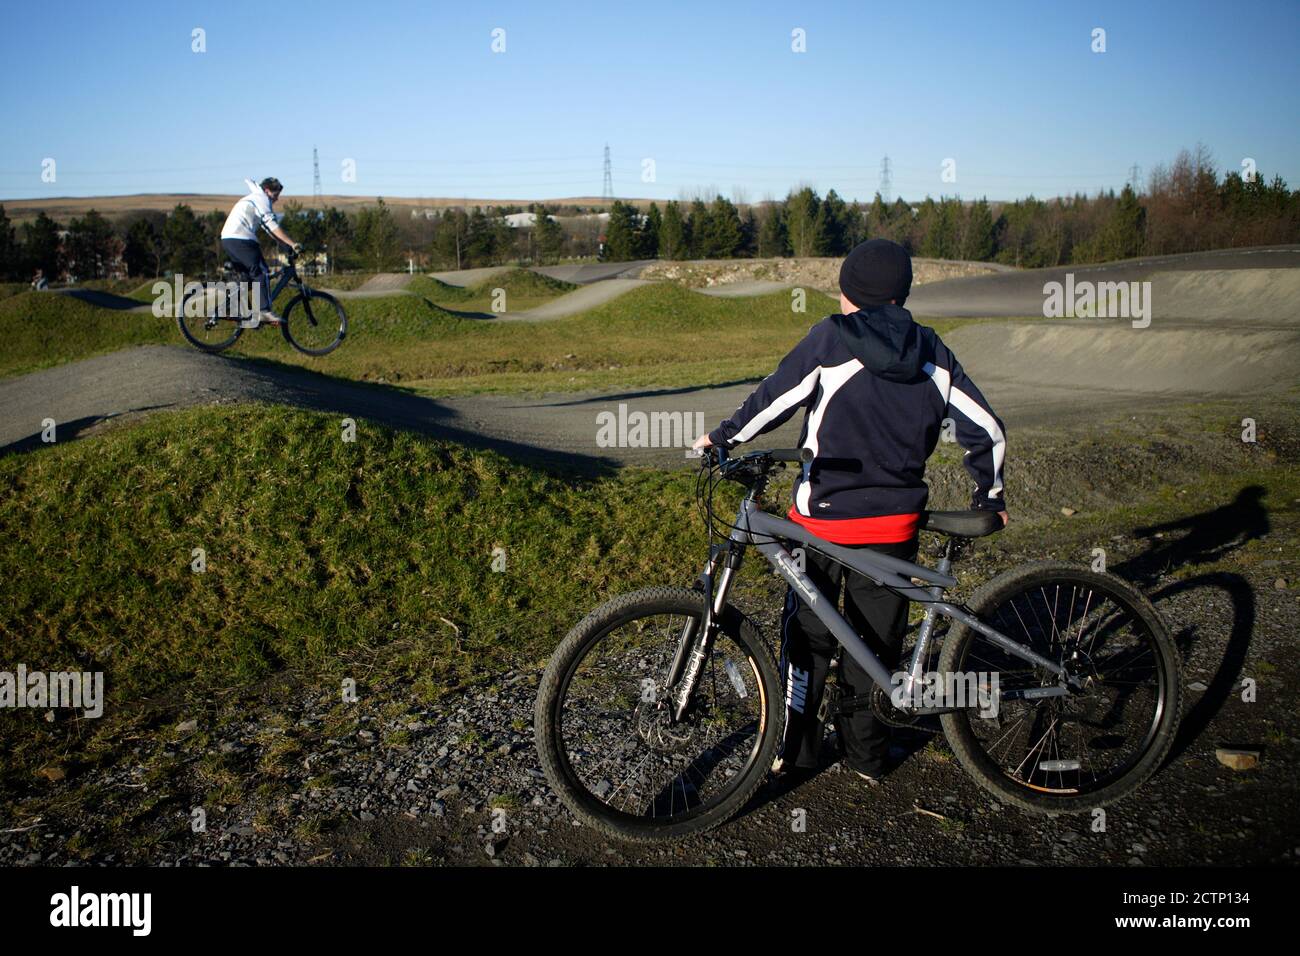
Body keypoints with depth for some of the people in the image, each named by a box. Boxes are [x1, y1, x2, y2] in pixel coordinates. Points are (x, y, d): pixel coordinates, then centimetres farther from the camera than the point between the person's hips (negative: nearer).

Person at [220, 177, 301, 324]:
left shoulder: (253, 199, 30)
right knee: (262, 272, -11)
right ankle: (264, 311, -18)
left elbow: (268, 229, 27)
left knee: (249, 273, 18)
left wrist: (287, 245, 21)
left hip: (227, 239, 10)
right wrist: (292, 244, -13)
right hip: (240, 239, -10)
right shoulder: (262, 199, 0)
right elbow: (273, 226, -11)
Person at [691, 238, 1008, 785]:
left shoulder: (831, 338, -10)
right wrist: (990, 495, 17)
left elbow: (773, 399, -9)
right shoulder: (931, 351, 3)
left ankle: (794, 749, 19)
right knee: (877, 639, 14)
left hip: (824, 517, -3)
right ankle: (867, 756, 24)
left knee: (808, 634, 11)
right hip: (894, 522, 3)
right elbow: (986, 430, 4)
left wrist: (722, 437, 6)